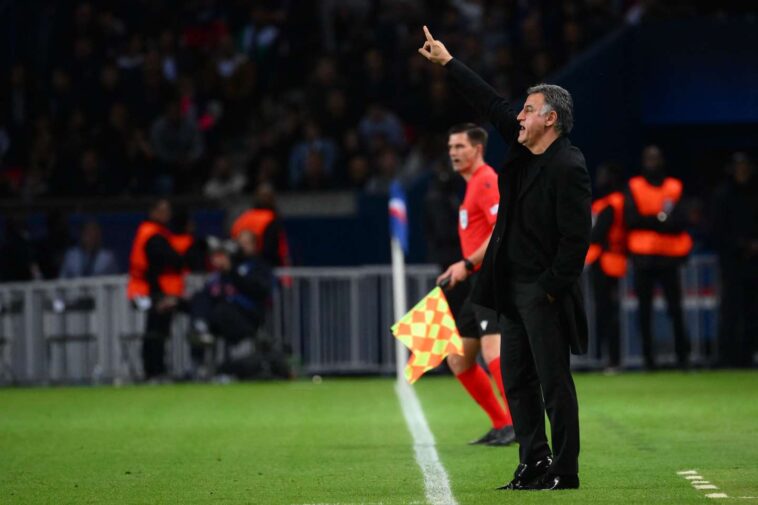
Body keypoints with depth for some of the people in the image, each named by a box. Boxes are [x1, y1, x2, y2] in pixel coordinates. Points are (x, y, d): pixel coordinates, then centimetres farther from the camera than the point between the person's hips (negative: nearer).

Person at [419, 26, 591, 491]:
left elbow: (577, 237, -19)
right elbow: (491, 104, 19)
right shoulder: (524, 150, 9)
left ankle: (565, 471, 0)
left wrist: (551, 288, -17)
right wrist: (447, 62, 21)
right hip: (515, 288, 9)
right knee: (517, 380, 12)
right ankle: (534, 462, 19)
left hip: (546, 293, -9)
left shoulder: (568, 168, -17)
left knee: (554, 382, -5)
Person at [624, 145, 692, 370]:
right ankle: (648, 358, 2)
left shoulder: (674, 187, 10)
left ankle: (683, 356, -1)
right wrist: (660, 221, -11)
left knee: (675, 308, -5)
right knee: (645, 309, 0)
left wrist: (649, 221, -12)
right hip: (643, 256, 0)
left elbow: (680, 222, 0)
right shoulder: (633, 187, 8)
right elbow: (631, 219, -4)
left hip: (668, 255, 0)